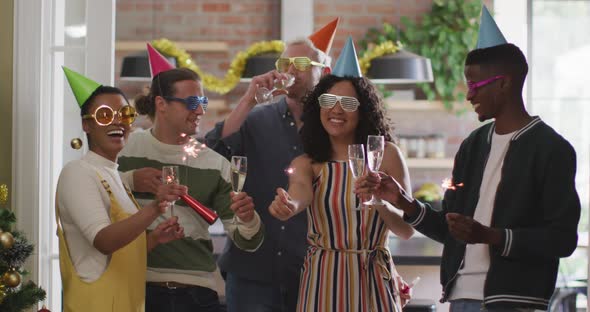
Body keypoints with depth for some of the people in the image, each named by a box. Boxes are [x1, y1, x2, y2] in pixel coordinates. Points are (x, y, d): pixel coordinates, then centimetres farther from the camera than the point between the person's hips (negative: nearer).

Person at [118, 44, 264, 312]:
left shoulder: (215, 164, 6)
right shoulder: (127, 147, 2)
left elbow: (246, 242, 3)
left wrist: (248, 220, -18)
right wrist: (129, 180, -13)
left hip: (197, 290, 2)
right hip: (139, 287, -2)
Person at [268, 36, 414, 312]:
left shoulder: (386, 155, 2)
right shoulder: (307, 164, 3)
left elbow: (407, 230, 0)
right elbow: (301, 193, -21)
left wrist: (381, 204, -20)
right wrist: (288, 206, -44)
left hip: (374, 282, 0)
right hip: (324, 282, 0)